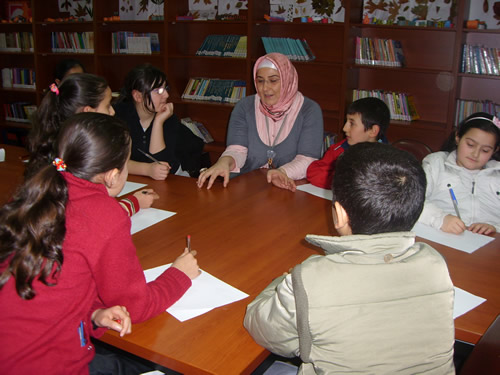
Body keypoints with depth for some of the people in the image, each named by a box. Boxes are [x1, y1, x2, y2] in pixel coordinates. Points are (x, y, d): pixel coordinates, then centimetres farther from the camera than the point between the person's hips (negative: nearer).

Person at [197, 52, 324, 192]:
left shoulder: (310, 110, 0)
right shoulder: (244, 107, 8)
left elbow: (307, 159, -9)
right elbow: (237, 150, -4)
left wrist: (283, 172, -31)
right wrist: (225, 162, -28)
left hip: (291, 190, -1)